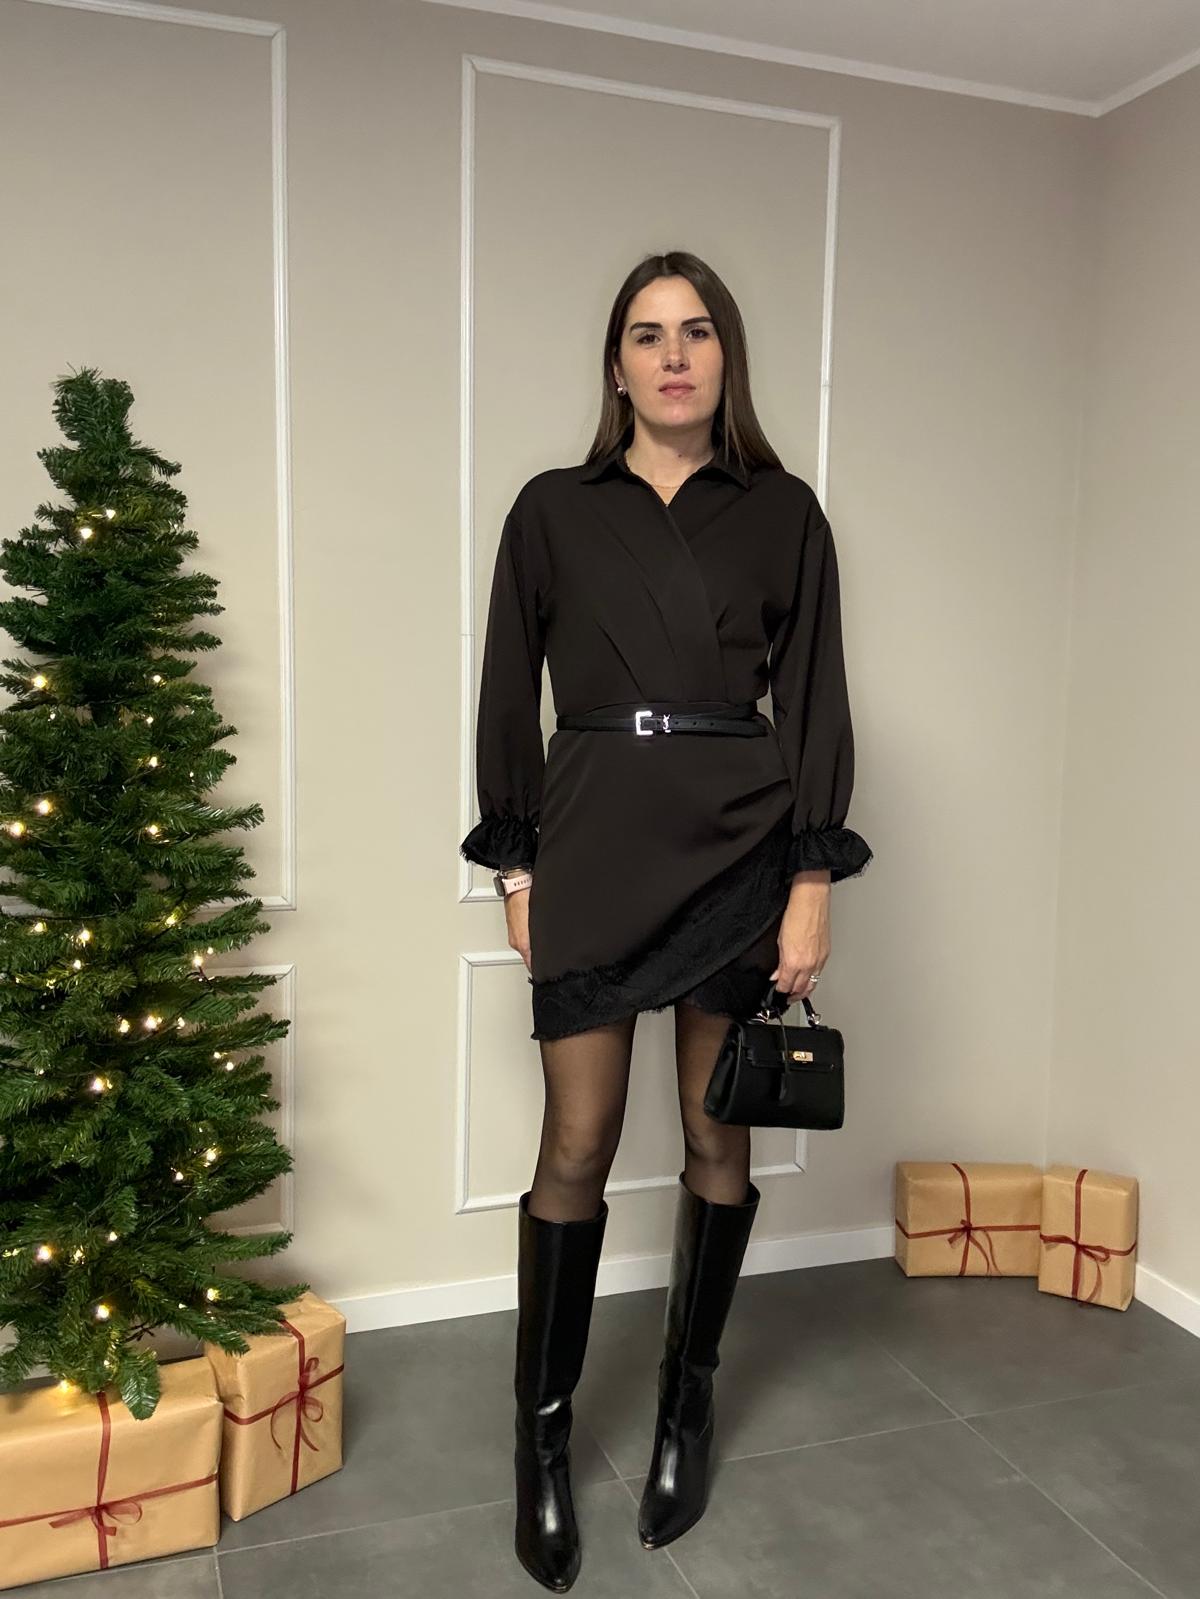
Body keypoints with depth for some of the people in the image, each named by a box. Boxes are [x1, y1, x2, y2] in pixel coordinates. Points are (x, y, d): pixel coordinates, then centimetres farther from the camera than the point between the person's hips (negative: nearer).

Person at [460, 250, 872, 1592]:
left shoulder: (783, 513, 6)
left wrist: (813, 881, -4)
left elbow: (815, 702, 2)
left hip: (739, 848, 1)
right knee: (577, 1148, 1)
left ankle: (687, 1404, 30)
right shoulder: (552, 510, 6)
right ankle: (542, 1432, 19)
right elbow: (508, 696, 7)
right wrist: (515, 865, 3)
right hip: (593, 847, 0)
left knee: (718, 1140, 10)